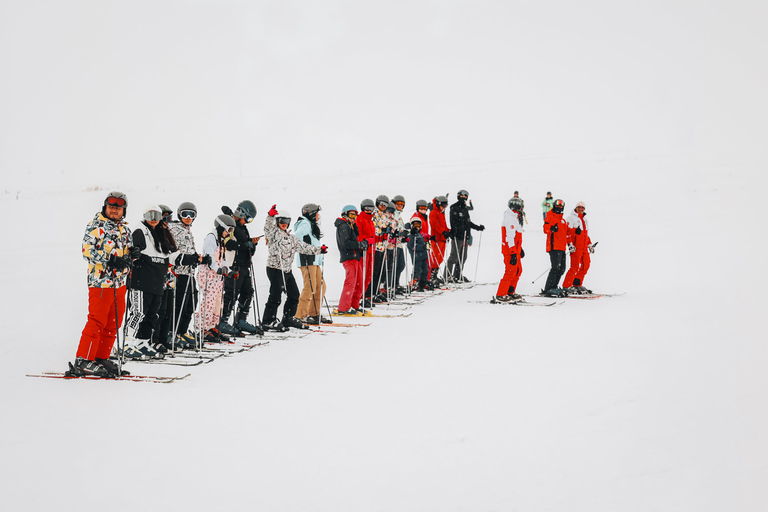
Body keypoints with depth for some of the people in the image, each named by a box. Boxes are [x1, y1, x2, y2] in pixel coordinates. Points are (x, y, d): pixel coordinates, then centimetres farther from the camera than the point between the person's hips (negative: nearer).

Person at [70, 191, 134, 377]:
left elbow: (129, 251, 22)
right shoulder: (96, 225, -4)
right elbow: (87, 250, -14)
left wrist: (128, 259, -3)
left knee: (113, 324, 9)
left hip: (120, 282, 7)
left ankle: (101, 359, 18)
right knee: (97, 322, -9)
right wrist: (110, 259, -24)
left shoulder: (124, 228, 17)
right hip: (101, 281, -7)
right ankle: (83, 362, -6)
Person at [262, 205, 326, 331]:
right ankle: (268, 321, -4)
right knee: (275, 296, -10)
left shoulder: (290, 237, 21)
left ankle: (289, 318, 28)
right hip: (275, 269, -9)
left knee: (294, 294, 14)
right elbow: (268, 227, -25)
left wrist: (318, 250, 26)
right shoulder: (274, 233, -3)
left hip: (287, 270, 9)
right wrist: (271, 216, -43)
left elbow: (302, 246, 26)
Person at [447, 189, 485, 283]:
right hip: (457, 236, -9)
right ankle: (449, 275, -10)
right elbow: (453, 222, -14)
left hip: (465, 236, 9)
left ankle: (458, 275, 14)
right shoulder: (454, 208, -4)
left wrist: (478, 227, 24)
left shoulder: (465, 209, 22)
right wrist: (454, 231, -26)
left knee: (463, 257, 9)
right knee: (454, 256, -11)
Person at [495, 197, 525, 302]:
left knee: (518, 271, 15)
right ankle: (500, 295, -5)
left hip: (515, 250, 11)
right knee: (511, 272, -9)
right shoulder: (510, 219, -18)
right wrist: (513, 254, -25)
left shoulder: (515, 218, 17)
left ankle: (510, 292, 22)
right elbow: (510, 238, -23)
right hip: (510, 251, -11)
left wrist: (520, 249, 31)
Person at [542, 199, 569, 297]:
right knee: (555, 268, -16)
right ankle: (548, 289, -14)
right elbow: (546, 229, -18)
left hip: (562, 247, 9)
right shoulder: (550, 217, -3)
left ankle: (554, 287, 20)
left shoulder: (563, 220, 23)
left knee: (562, 269, 11)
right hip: (554, 247, -9)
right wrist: (551, 228, -38)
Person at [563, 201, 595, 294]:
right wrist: (570, 244, -18)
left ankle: (577, 284, 18)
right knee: (575, 266, -12)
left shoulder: (584, 219, 23)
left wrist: (590, 244, 23)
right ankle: (567, 286, -7)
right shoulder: (571, 218, -2)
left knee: (585, 266, 7)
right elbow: (567, 232, -9)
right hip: (576, 247, -8)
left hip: (584, 248, 8)